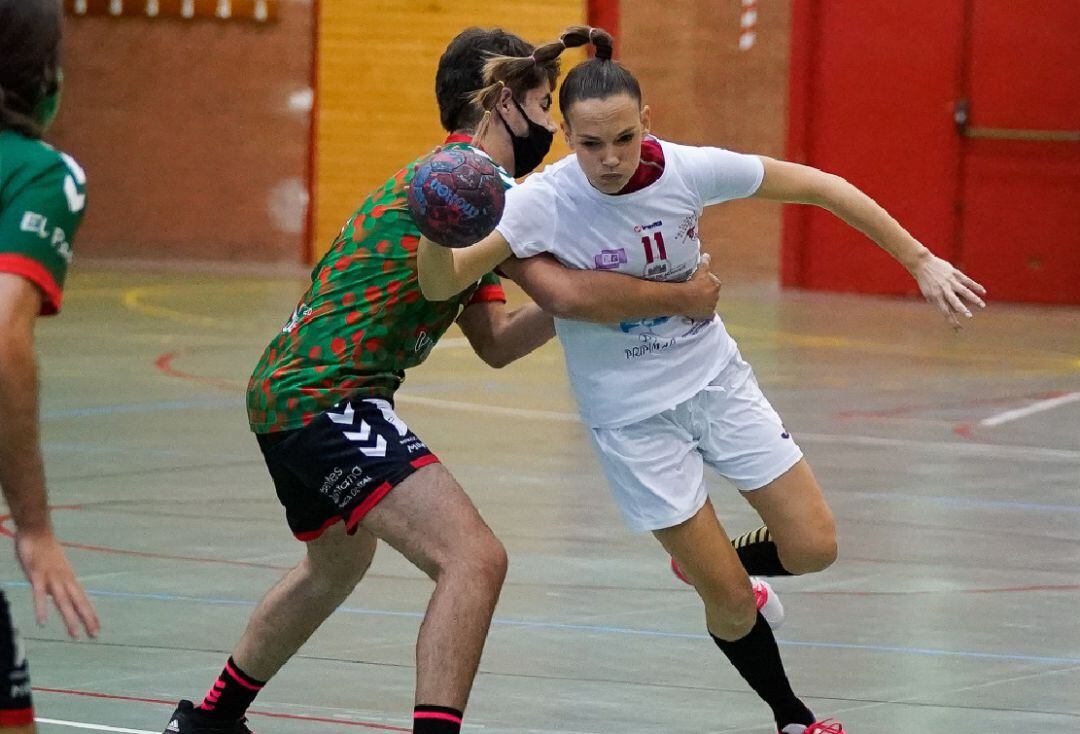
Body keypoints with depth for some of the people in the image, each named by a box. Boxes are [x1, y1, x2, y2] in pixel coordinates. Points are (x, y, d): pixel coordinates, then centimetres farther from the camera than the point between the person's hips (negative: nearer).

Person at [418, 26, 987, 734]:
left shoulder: (688, 169, -18)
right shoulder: (545, 202, -24)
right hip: (632, 415, -3)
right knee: (732, 600, -1)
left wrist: (920, 261, -5)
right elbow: (441, 284, -33)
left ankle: (713, 563, 33)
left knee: (813, 548, 0)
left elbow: (819, 186, -7)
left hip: (717, 379, 3)